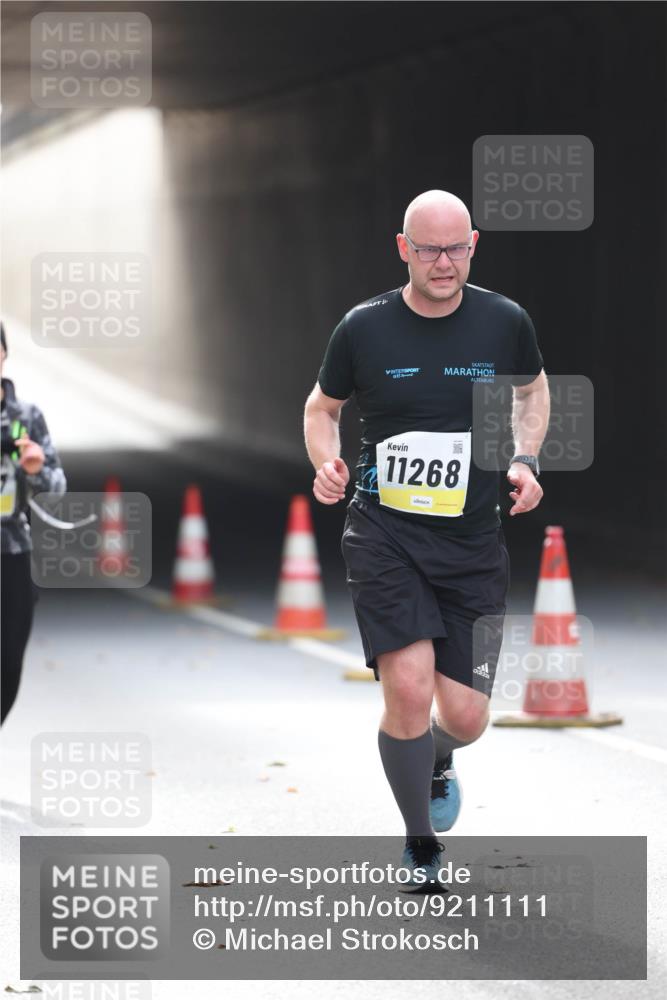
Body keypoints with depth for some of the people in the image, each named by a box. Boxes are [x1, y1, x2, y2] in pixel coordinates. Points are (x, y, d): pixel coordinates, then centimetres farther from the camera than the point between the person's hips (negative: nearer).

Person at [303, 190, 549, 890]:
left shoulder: (504, 322, 0)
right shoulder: (363, 328, -3)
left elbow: (532, 388, 22)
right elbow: (322, 406, 14)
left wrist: (524, 460, 6)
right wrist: (326, 463, -5)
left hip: (473, 543, 2)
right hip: (384, 534, -2)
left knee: (466, 717, -2)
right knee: (409, 689, -18)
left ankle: (437, 757, 39)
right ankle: (421, 846, 5)